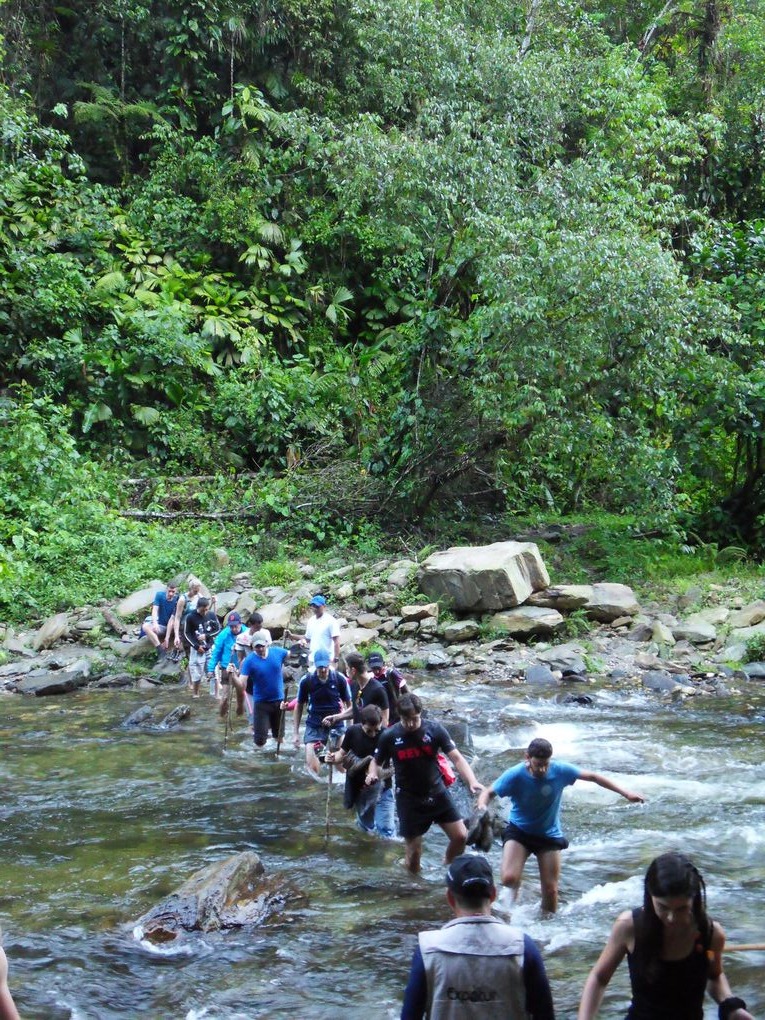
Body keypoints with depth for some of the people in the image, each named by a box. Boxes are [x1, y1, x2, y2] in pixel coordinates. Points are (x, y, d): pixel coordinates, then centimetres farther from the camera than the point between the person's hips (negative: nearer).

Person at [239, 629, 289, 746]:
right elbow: (242, 684, -20)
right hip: (261, 703, -3)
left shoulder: (278, 652, -6)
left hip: (279, 700, 3)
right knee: (260, 741, -5)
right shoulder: (249, 661, -15)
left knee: (279, 736, 20)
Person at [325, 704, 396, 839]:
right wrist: (333, 758, -20)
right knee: (367, 828, 18)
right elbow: (342, 754, 3)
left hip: (381, 790, -2)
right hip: (359, 790, 2)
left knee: (387, 832, -12)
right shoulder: (353, 732, -12)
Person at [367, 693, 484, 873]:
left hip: (437, 793, 1)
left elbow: (456, 758, -13)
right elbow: (376, 762, 4)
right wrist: (372, 774, -20)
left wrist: (472, 781, -28)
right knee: (414, 850, 1)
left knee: (460, 836, -3)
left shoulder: (434, 729, -10)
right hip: (409, 798, -1)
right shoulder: (390, 736, -9)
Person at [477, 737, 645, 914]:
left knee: (550, 889, 1)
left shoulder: (560, 770, -17)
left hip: (550, 835, 2)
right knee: (508, 878, -23)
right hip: (519, 831, -2)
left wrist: (625, 793, -3)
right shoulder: (515, 775, -20)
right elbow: (488, 793, -10)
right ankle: (513, 887, 13)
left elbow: (592, 777, -5)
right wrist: (482, 807, -34)